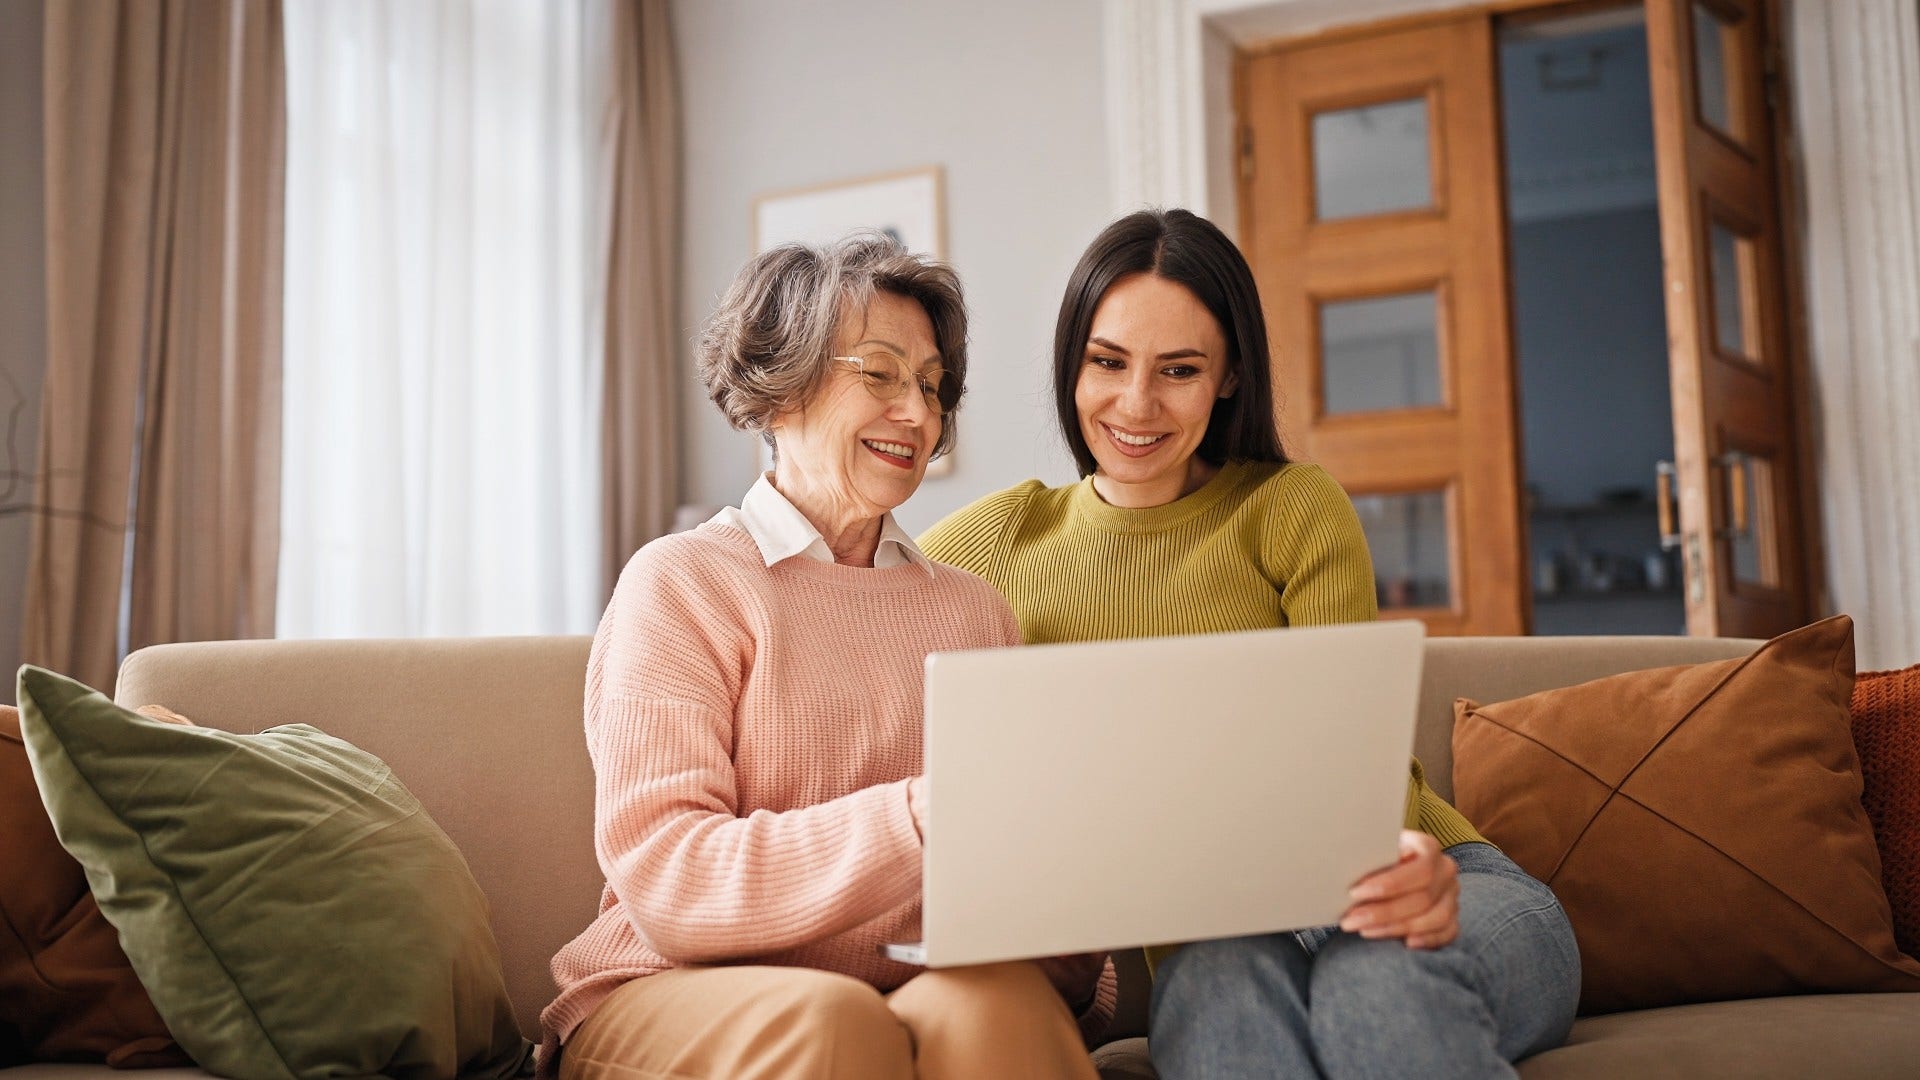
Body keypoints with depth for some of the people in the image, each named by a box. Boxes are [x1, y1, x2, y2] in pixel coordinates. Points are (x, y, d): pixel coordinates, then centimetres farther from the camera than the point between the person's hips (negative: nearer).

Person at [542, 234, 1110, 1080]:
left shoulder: (973, 609, 16)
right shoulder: (683, 582, 1)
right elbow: (666, 879, -12)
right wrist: (916, 816, -25)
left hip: (917, 990, 3)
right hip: (671, 1003, -3)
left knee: (997, 998, -31)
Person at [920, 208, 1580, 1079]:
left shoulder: (1296, 511, 2)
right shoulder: (1005, 541, 8)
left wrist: (1403, 853, -31)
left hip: (1433, 898, 0)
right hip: (1214, 932, 0)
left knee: (1380, 982, -37)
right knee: (1227, 988, -37)